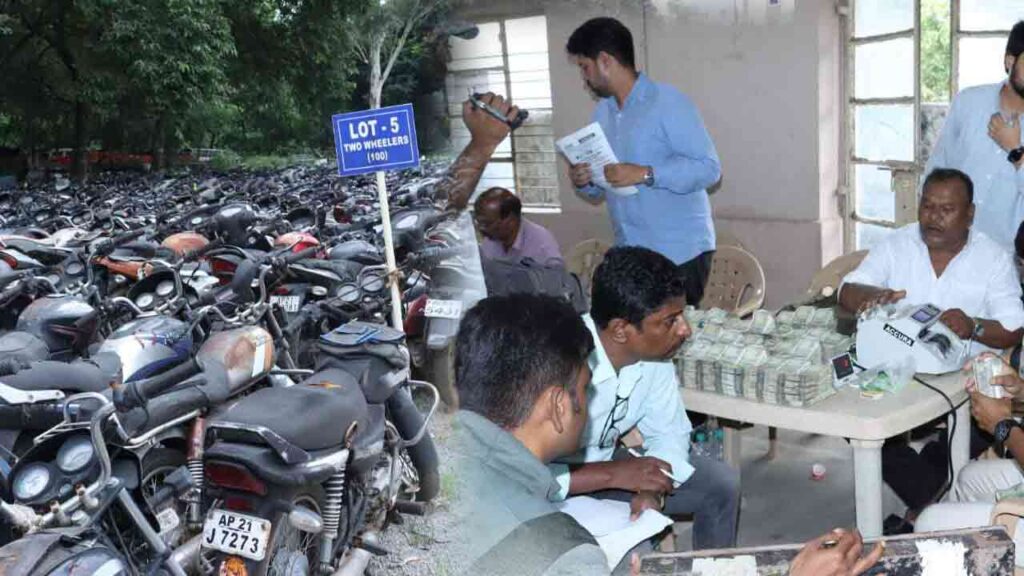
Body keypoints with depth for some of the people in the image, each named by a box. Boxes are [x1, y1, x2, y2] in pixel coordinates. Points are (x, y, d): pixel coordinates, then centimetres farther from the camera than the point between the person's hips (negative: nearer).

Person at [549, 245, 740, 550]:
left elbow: (668, 433, -2)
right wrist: (614, 474, -32)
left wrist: (652, 489, -22)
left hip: (604, 465, 7)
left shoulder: (655, 354, -15)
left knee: (720, 483, 0)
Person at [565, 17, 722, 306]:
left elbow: (709, 167, -17)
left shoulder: (668, 102, -10)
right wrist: (584, 181, -5)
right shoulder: (602, 112, 11)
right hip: (629, 254, 6)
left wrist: (645, 174, -24)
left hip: (680, 252, -6)